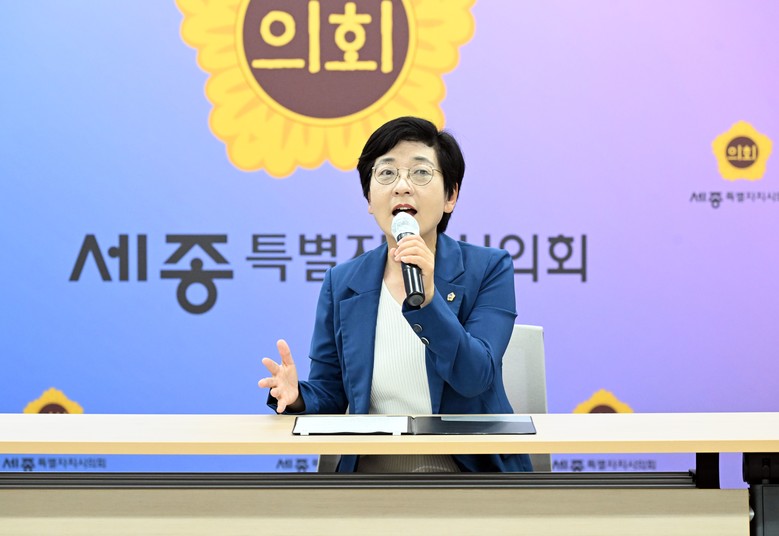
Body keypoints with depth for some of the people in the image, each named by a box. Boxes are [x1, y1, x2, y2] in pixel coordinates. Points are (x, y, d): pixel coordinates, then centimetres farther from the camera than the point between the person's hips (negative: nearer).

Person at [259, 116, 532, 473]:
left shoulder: (488, 270, 0)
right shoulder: (342, 283, 7)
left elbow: (475, 377, -13)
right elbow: (330, 396, 10)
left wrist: (426, 299, -26)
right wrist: (297, 396, -13)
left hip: (470, 470, -3)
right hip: (371, 468, 3)